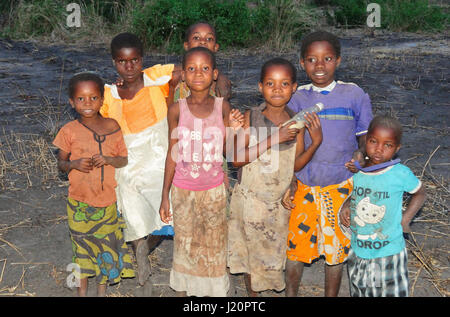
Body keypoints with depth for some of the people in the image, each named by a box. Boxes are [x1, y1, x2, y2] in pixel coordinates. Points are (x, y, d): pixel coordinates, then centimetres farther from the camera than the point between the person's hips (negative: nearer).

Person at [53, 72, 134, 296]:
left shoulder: (112, 127, -2)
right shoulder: (69, 131, -6)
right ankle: (82, 291, 29)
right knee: (81, 246, 11)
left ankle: (102, 290, 31)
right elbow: (61, 162, 2)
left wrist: (108, 159, -18)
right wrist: (74, 164, -19)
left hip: (107, 199, 1)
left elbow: (124, 159, 2)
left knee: (106, 245, 12)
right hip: (79, 201, -1)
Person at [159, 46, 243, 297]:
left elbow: (227, 153, 1)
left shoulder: (223, 107, -5)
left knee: (214, 247, 11)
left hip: (214, 189, 1)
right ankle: (183, 290, 30)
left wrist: (233, 130, -18)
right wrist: (165, 196, 0)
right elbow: (172, 155, -1)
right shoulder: (177, 110, -7)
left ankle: (213, 290, 30)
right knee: (184, 246, 11)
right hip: (183, 190, 0)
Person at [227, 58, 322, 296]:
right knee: (251, 249, 12)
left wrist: (316, 141, -17)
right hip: (250, 198, -2)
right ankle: (252, 292, 32)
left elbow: (296, 164, -2)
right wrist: (272, 140, -27)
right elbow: (237, 159, -20)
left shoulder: (297, 123, -5)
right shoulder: (250, 118, -13)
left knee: (275, 250, 15)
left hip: (280, 201, 2)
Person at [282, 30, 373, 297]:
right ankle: (291, 294, 30)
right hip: (304, 187, 1)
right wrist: (289, 185, -1)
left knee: (336, 249, 11)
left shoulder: (354, 95, -3)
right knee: (295, 247, 8)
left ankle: (332, 295, 31)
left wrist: (361, 154, -17)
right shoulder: (297, 98, 1)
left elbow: (366, 139, 5)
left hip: (341, 187, -1)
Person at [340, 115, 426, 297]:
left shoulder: (400, 174, -15)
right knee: (358, 293, 20)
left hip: (388, 254, -3)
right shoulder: (355, 169, -5)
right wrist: (346, 206, -4)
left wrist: (404, 220, -6)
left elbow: (420, 193, 3)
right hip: (357, 252, 4)